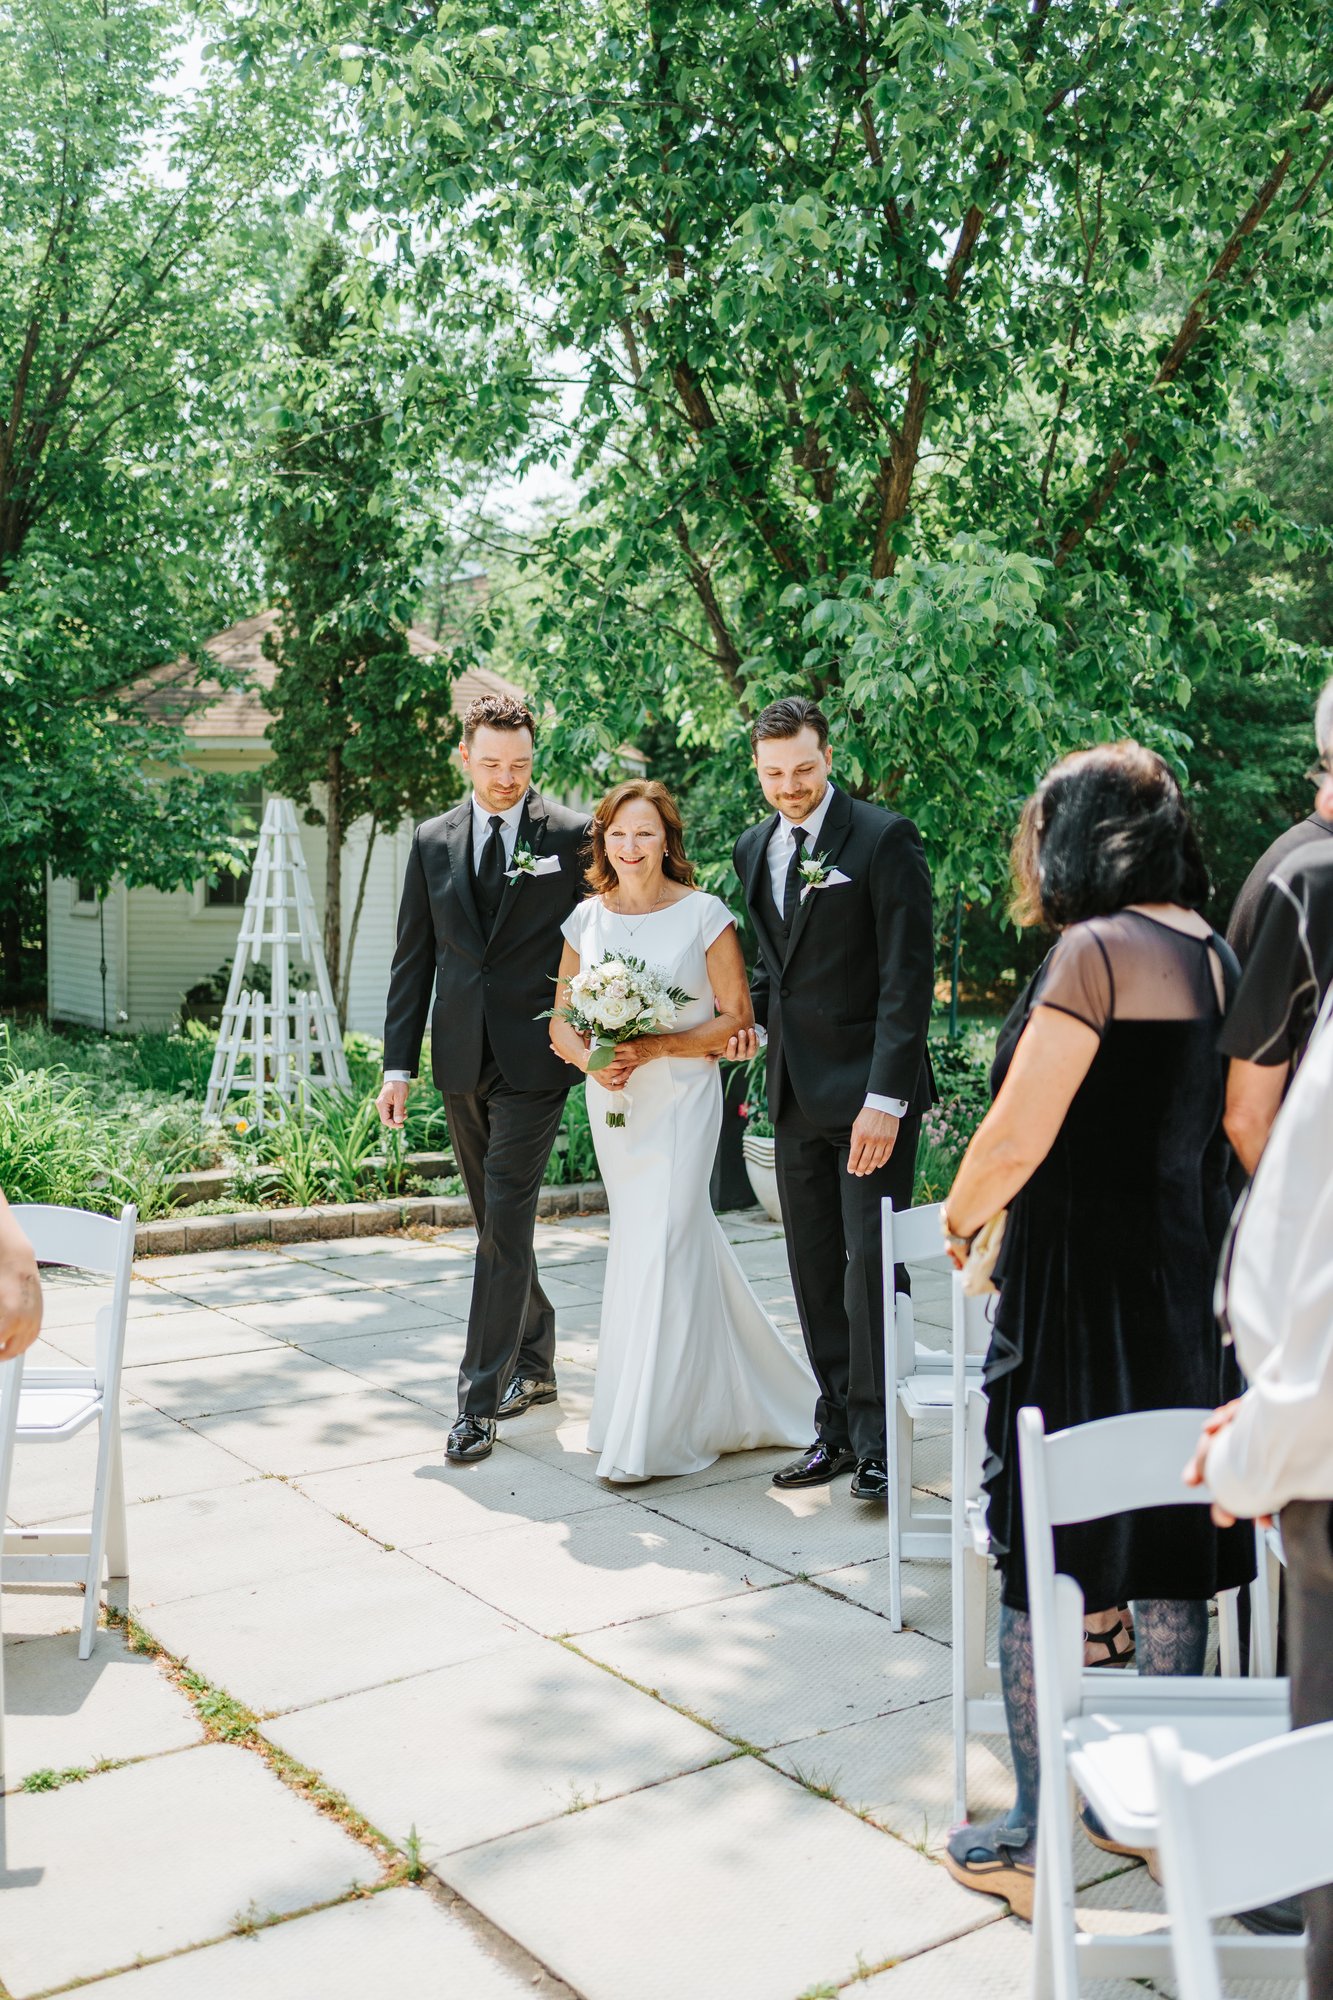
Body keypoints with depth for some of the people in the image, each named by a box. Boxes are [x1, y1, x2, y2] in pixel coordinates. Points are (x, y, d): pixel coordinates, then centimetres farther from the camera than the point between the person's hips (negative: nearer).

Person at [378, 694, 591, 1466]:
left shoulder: (573, 836, -3)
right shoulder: (433, 841, 9)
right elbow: (414, 959, 10)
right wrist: (399, 1064, 5)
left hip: (535, 1060, -5)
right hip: (461, 1061, 5)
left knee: (506, 1226, -7)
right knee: (497, 1224, 15)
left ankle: (480, 1400, -2)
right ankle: (534, 1364, 32)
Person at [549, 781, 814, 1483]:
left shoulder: (704, 914, -6)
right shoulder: (586, 919, 6)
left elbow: (736, 1019, -6)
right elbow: (560, 1021, 9)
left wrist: (656, 1047, -18)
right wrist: (589, 1058, -12)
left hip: (680, 1099, -4)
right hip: (611, 1106, 5)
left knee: (659, 1248, -9)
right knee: (682, 1241, 14)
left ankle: (646, 1438, 0)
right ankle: (721, 1400, 34)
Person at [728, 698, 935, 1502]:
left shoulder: (884, 838, -10)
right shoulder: (754, 849, 11)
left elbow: (908, 975, -14)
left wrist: (884, 1099, -20)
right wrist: (752, 1012, 2)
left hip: (870, 1091, -6)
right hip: (797, 1092, 7)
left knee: (869, 1267, -4)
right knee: (815, 1270, 11)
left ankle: (877, 1442, 8)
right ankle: (838, 1428, 23)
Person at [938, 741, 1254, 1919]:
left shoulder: (1098, 950, -16)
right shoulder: (1218, 955, 7)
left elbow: (1016, 1138, -18)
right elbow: (1221, 1129, 13)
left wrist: (961, 1223, 1)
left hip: (1082, 1296, -8)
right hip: (1190, 1293, 8)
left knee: (1040, 1571, 4)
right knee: (1168, 1556, 17)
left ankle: (1034, 1843, 14)